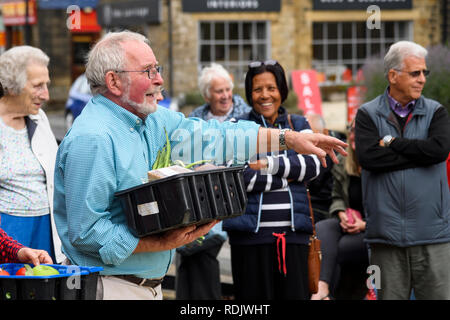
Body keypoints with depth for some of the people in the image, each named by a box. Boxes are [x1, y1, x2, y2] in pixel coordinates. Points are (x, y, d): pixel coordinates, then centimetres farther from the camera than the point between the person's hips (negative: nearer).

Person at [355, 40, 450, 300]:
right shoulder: (368, 115, 7)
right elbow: (368, 157, -11)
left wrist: (392, 142, -5)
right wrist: (421, 154, -8)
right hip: (386, 234, 0)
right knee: (390, 296, 4)